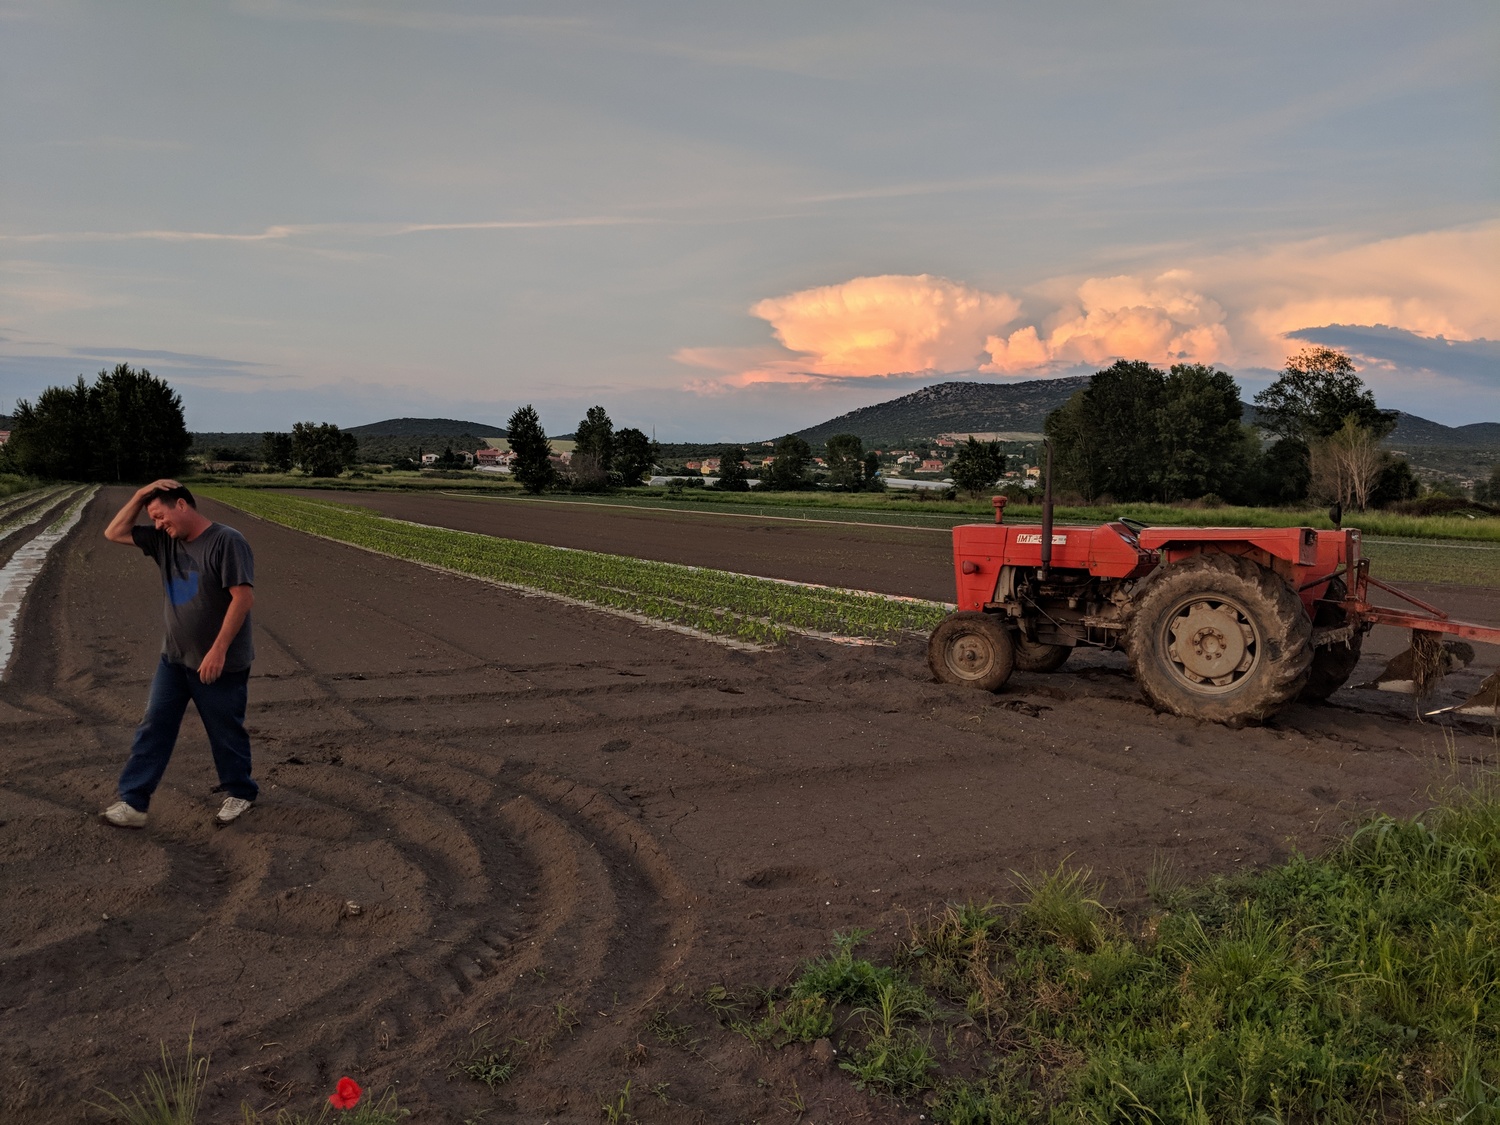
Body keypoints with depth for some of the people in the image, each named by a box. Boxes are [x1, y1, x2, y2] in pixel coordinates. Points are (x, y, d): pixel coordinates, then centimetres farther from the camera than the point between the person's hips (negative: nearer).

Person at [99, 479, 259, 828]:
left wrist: (219, 649, -25)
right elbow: (114, 533, 13)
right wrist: (140, 496, -1)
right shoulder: (165, 540, 6)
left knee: (226, 733, 8)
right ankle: (133, 803, 13)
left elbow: (243, 597, -24)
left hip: (220, 663, -7)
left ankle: (241, 793, 27)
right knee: (153, 729, 7)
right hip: (173, 659, 7)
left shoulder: (226, 542, -19)